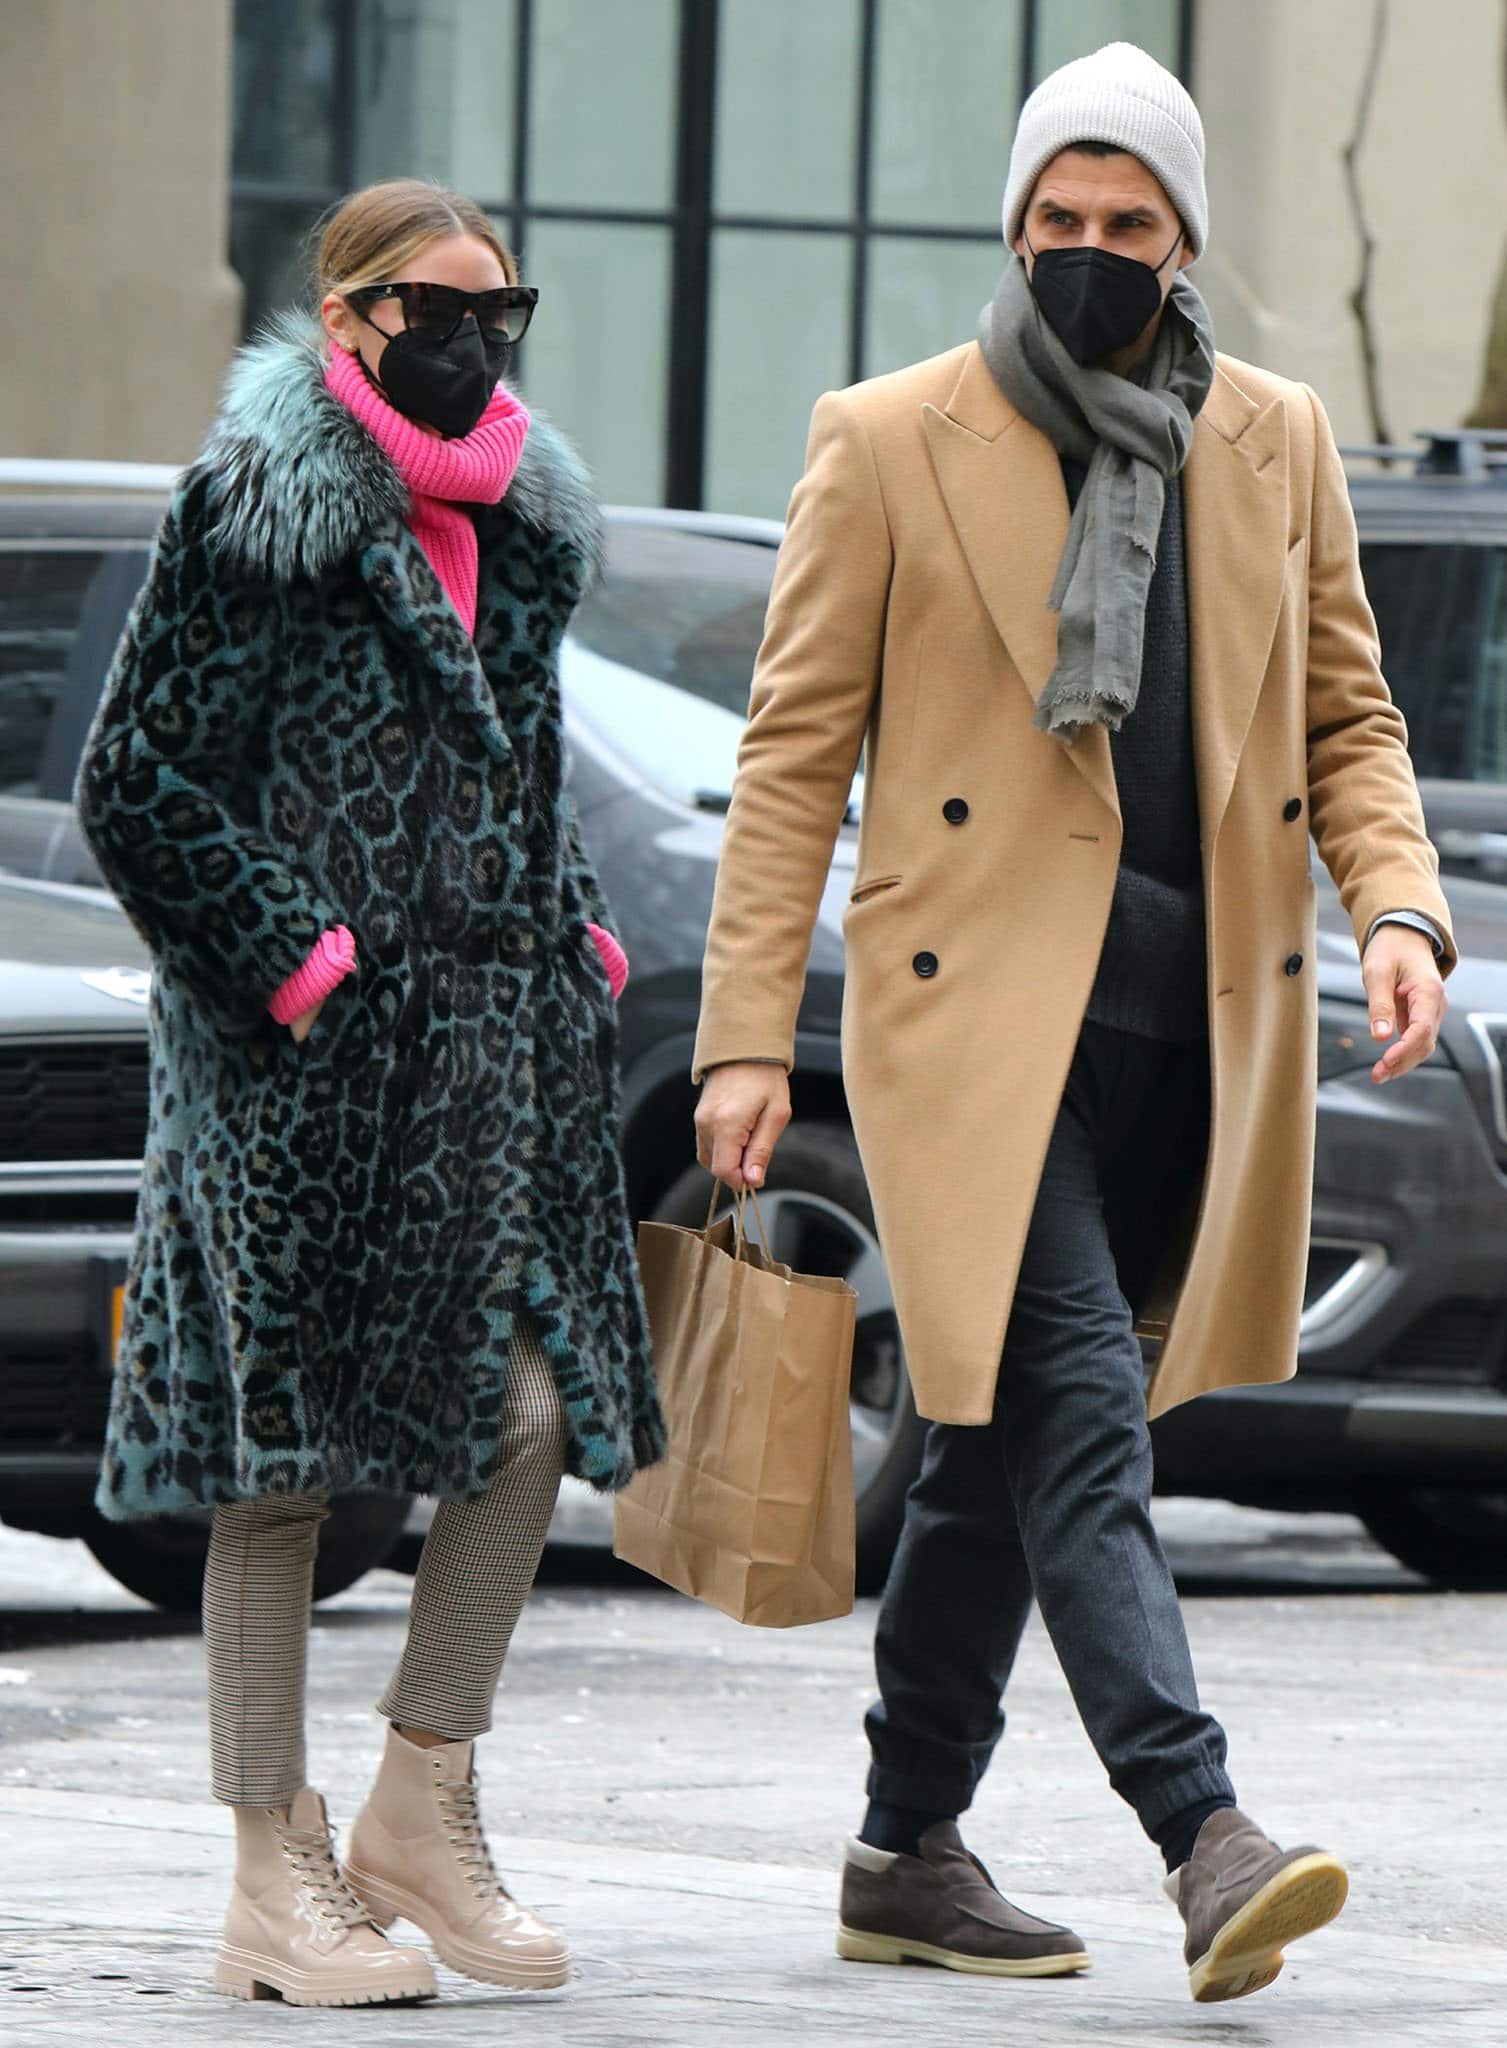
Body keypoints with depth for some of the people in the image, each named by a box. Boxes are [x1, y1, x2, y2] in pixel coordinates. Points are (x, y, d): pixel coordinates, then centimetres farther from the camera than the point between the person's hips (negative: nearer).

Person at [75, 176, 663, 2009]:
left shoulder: (521, 522, 14)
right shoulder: (254, 514, -6)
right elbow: (138, 780, -8)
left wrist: (577, 944, 11)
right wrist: (296, 959, -14)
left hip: (501, 1036, 6)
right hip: (303, 1059, -6)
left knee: (534, 1410, -3)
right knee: (287, 1453, -1)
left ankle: (421, 1813, 12)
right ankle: (278, 1875, 6)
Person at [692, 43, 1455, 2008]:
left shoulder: (1278, 442, 11)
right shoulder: (889, 443, 0)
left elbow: (1345, 718, 16)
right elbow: (795, 749, 1)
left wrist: (1399, 906, -3)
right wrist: (748, 1033, -5)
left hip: (1197, 1029, 4)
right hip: (984, 1017, -4)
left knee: (1011, 1443, 12)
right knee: (1079, 1420, -17)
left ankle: (910, 1850, 22)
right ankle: (1206, 1838, -28)